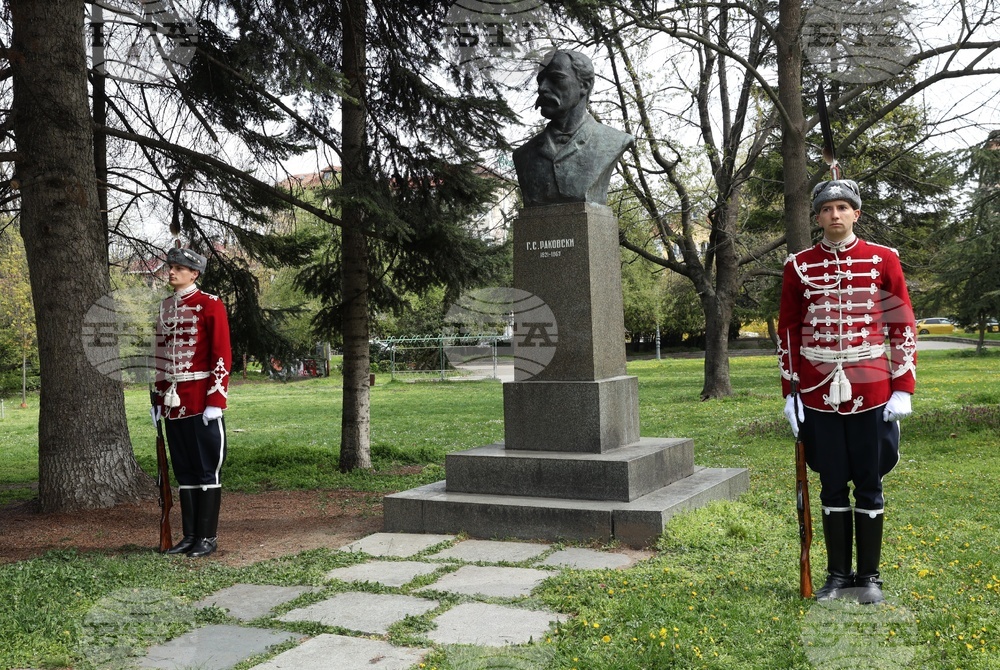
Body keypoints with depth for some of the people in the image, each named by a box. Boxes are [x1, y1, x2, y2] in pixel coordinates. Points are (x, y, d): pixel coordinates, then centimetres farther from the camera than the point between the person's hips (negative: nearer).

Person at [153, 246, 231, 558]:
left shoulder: (210, 305, -6)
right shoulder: (165, 308, 14)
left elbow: (222, 356, -10)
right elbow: (161, 357, 18)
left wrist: (216, 401, -15)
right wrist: (160, 399, 14)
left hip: (202, 402, -7)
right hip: (174, 404, 7)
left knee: (206, 471, 0)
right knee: (184, 471, 11)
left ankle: (207, 537, 8)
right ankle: (190, 535, 19)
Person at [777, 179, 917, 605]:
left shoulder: (883, 261, 2)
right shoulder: (799, 266, 4)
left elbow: (903, 326, 2)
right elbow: (788, 331, 7)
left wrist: (902, 389, -3)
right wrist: (790, 393, 4)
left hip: (871, 393, -1)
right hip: (819, 394, 1)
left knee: (869, 485, 8)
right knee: (832, 487, 9)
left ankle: (869, 577, 20)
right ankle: (838, 575, 21)